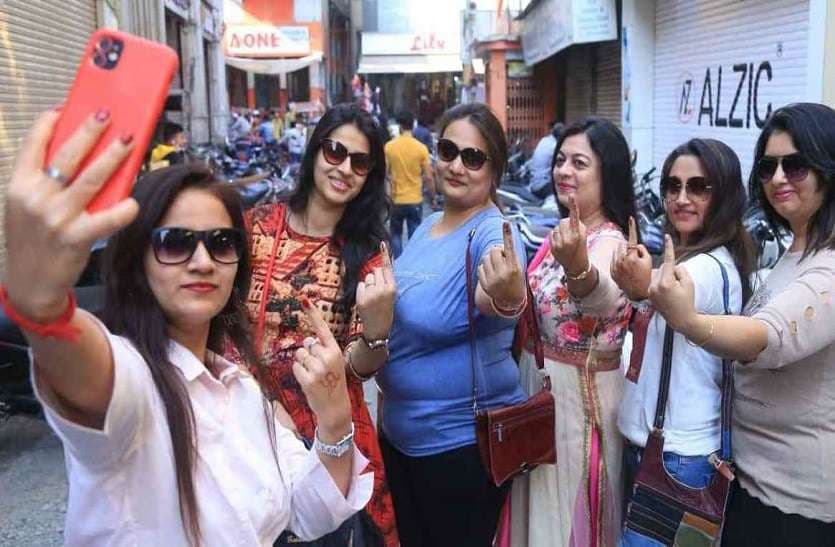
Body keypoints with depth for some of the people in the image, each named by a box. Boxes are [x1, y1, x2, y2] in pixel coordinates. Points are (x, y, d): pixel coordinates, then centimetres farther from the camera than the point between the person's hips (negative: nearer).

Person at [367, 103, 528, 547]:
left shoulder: (493, 233, -19)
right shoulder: (428, 226, 4)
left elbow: (489, 297, -41)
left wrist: (508, 300, -64)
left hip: (463, 440, -7)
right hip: (400, 431, 8)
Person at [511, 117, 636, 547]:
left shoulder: (608, 241, -22)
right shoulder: (564, 232, 5)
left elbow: (603, 299, -48)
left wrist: (577, 265, -66)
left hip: (580, 392, -8)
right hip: (536, 381, 8)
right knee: (538, 509, 21)